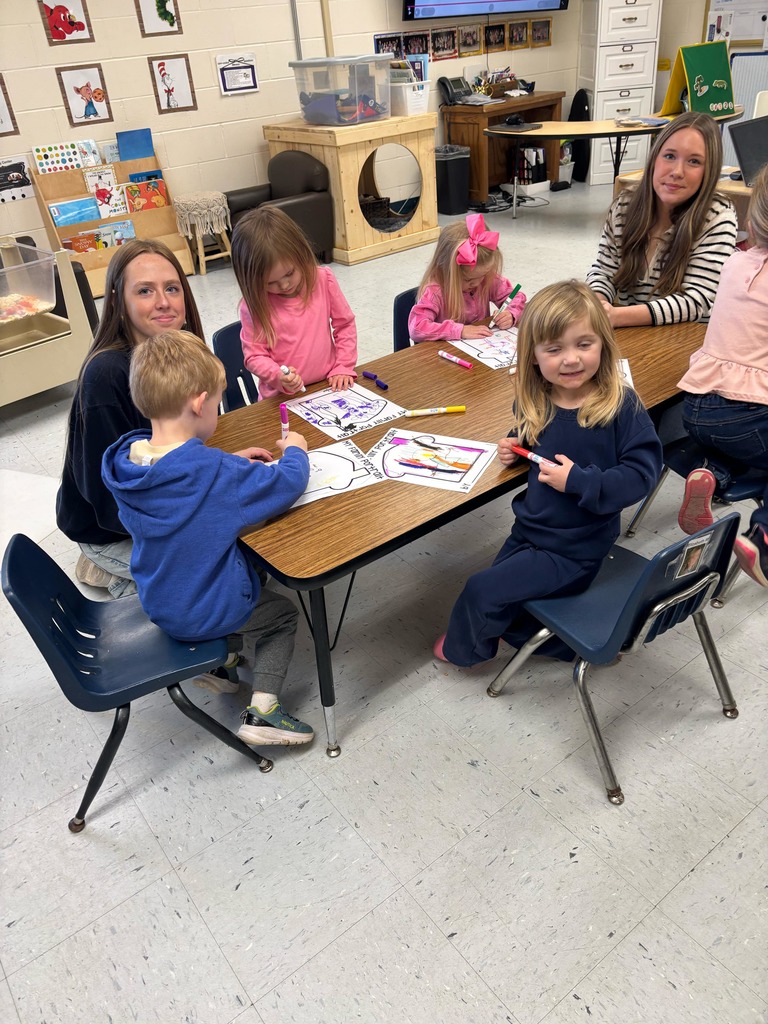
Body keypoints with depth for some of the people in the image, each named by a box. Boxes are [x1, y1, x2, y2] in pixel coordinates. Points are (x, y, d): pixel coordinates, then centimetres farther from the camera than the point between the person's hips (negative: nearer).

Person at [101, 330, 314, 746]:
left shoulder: (125, 460, -11)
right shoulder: (213, 470, -32)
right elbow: (288, 484, -22)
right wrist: (295, 450, -3)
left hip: (158, 600, 7)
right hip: (204, 614, -7)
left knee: (254, 585, 28)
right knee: (283, 613, 19)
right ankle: (262, 710, 11)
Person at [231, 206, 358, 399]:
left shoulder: (323, 280, -2)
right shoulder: (253, 305, -7)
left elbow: (345, 324, 8)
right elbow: (254, 355, -3)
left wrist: (343, 367, -1)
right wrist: (279, 377, -21)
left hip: (329, 387, 2)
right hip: (281, 398, -1)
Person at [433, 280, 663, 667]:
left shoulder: (621, 406, -22)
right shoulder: (534, 402, -5)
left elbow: (641, 472, -21)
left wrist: (578, 481, -29)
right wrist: (513, 448, -4)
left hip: (574, 550, -6)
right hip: (528, 529, 7)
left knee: (482, 590, -5)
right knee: (500, 596, 18)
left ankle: (464, 646, 26)